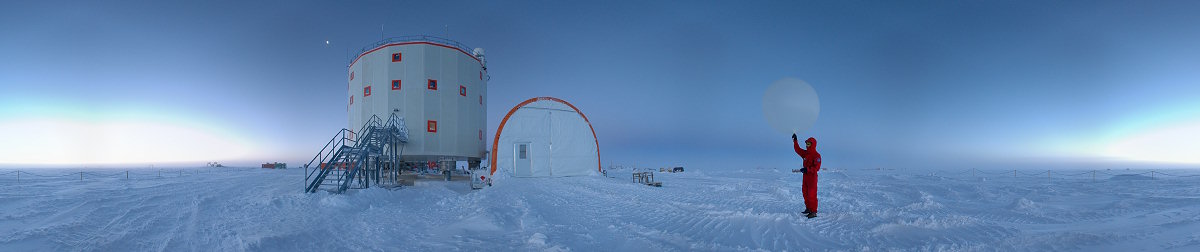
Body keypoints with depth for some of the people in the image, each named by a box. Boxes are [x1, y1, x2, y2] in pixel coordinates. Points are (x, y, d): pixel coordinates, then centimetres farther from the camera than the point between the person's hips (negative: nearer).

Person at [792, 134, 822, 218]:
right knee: (805, 193, 15)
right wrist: (795, 141, 14)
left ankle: (813, 212, -4)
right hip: (805, 176, 8)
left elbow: (817, 168, -21)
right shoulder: (805, 153, 9)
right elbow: (798, 150, 22)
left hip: (812, 177, -8)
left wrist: (807, 169, -31)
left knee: (812, 194, -8)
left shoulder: (816, 155, -14)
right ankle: (808, 209, 27)